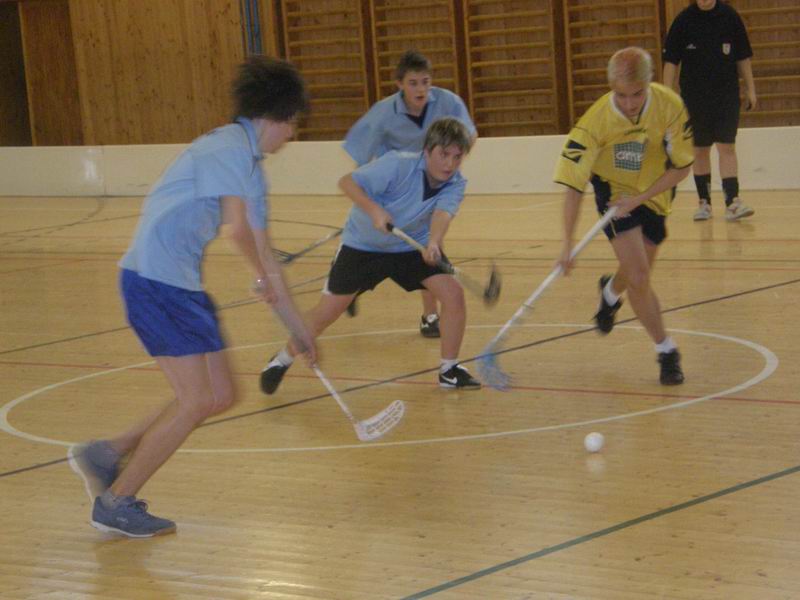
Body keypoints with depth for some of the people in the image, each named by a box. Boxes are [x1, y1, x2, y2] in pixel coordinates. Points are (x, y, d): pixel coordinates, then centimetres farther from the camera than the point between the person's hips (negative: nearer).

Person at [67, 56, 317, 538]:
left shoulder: (252, 166, 17)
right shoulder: (227, 147, -13)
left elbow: (263, 249, 23)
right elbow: (238, 226, -26)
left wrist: (299, 326, 25)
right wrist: (265, 277, -8)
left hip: (182, 284, 10)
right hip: (155, 278, -10)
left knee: (221, 396, 10)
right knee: (196, 401, -8)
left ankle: (107, 456, 17)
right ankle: (117, 502, 4)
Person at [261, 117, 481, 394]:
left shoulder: (455, 184, -17)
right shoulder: (398, 164, -28)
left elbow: (442, 213, -36)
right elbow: (347, 182, -27)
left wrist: (434, 243, -57)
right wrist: (374, 210, -43)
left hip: (413, 246, 3)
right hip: (362, 245, -3)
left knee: (453, 294, -15)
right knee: (327, 311, -3)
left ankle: (449, 370, 2)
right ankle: (282, 361, 22)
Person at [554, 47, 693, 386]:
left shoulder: (670, 107, -26)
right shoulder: (596, 120, -30)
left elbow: (681, 168, -15)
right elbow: (574, 185, -27)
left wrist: (639, 199, -23)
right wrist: (567, 243, -33)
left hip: (655, 194, 2)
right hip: (614, 191, -2)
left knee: (637, 276, 15)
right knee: (639, 277, -15)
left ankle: (610, 292, 52)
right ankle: (667, 352, 3)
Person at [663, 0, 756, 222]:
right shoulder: (684, 20, -4)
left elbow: (742, 57, 6)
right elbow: (671, 60, -1)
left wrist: (750, 89, 5)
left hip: (727, 94, 0)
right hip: (694, 97, 0)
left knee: (727, 147, -7)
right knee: (700, 150, 7)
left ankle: (732, 202, -12)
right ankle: (704, 202, 16)